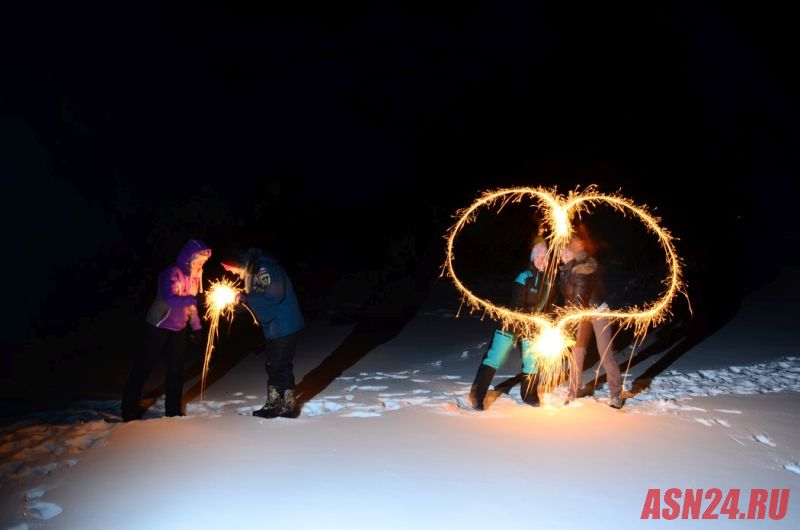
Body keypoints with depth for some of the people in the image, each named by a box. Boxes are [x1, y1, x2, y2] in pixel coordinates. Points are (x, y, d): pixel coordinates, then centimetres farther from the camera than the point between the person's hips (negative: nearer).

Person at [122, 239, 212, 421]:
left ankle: (173, 410, 20)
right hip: (158, 326, -7)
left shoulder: (195, 275, 2)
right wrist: (195, 300, -46)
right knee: (144, 366, 2)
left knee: (176, 369, 9)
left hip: (179, 328, 7)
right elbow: (170, 299, -37)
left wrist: (196, 326, 6)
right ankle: (130, 410, 13)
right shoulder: (172, 273, -22)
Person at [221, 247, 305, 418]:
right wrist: (242, 299, 1)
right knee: (273, 366, 16)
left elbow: (274, 295, -23)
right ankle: (273, 404, 25)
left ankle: (289, 407, 6)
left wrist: (244, 297, -13)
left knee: (281, 366, -3)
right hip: (272, 327, 10)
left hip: (283, 327, -10)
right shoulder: (251, 271, 11)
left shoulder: (264, 268, -19)